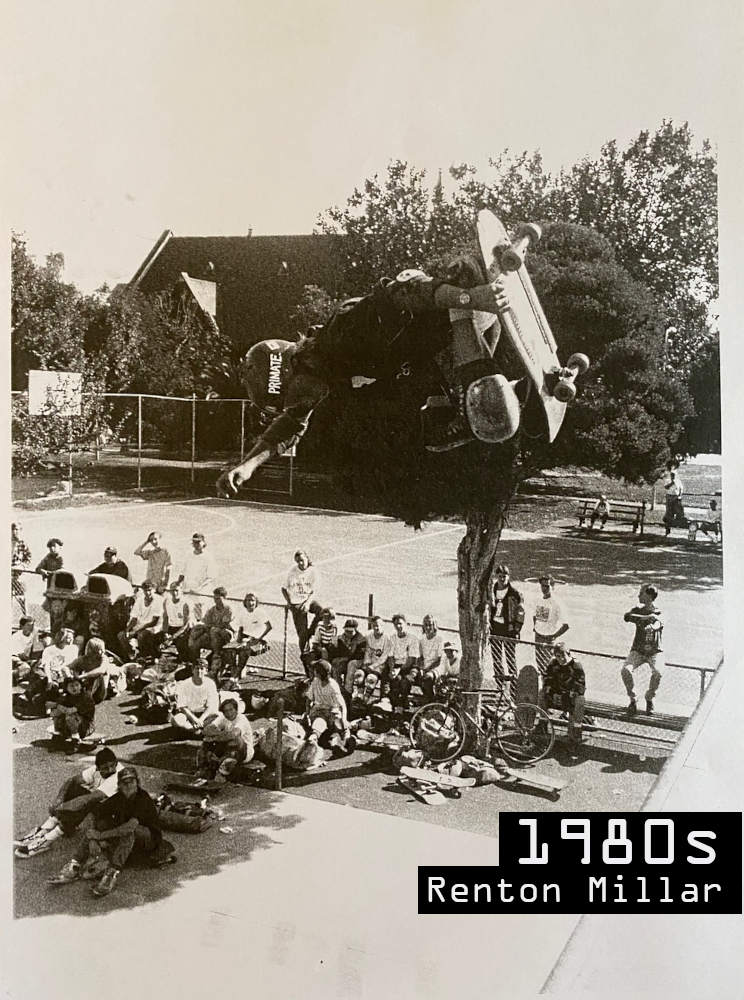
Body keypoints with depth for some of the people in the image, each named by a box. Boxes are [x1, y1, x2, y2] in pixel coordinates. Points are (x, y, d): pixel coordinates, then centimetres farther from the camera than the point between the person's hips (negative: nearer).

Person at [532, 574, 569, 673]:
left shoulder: (556, 603, -17)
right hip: (538, 637, 6)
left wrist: (553, 637, -17)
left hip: (548, 639, -6)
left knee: (547, 666, -3)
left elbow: (566, 625, -20)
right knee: (539, 664, 14)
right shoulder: (539, 599, 4)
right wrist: (534, 627, 10)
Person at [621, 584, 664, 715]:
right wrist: (646, 617, -22)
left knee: (657, 672, -30)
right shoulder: (638, 609, 8)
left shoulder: (659, 613, -3)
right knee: (625, 670, -24)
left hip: (654, 652, -2)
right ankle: (632, 699, -2)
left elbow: (655, 626, -23)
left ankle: (649, 699, -2)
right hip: (637, 651, 2)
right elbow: (627, 616, -13)